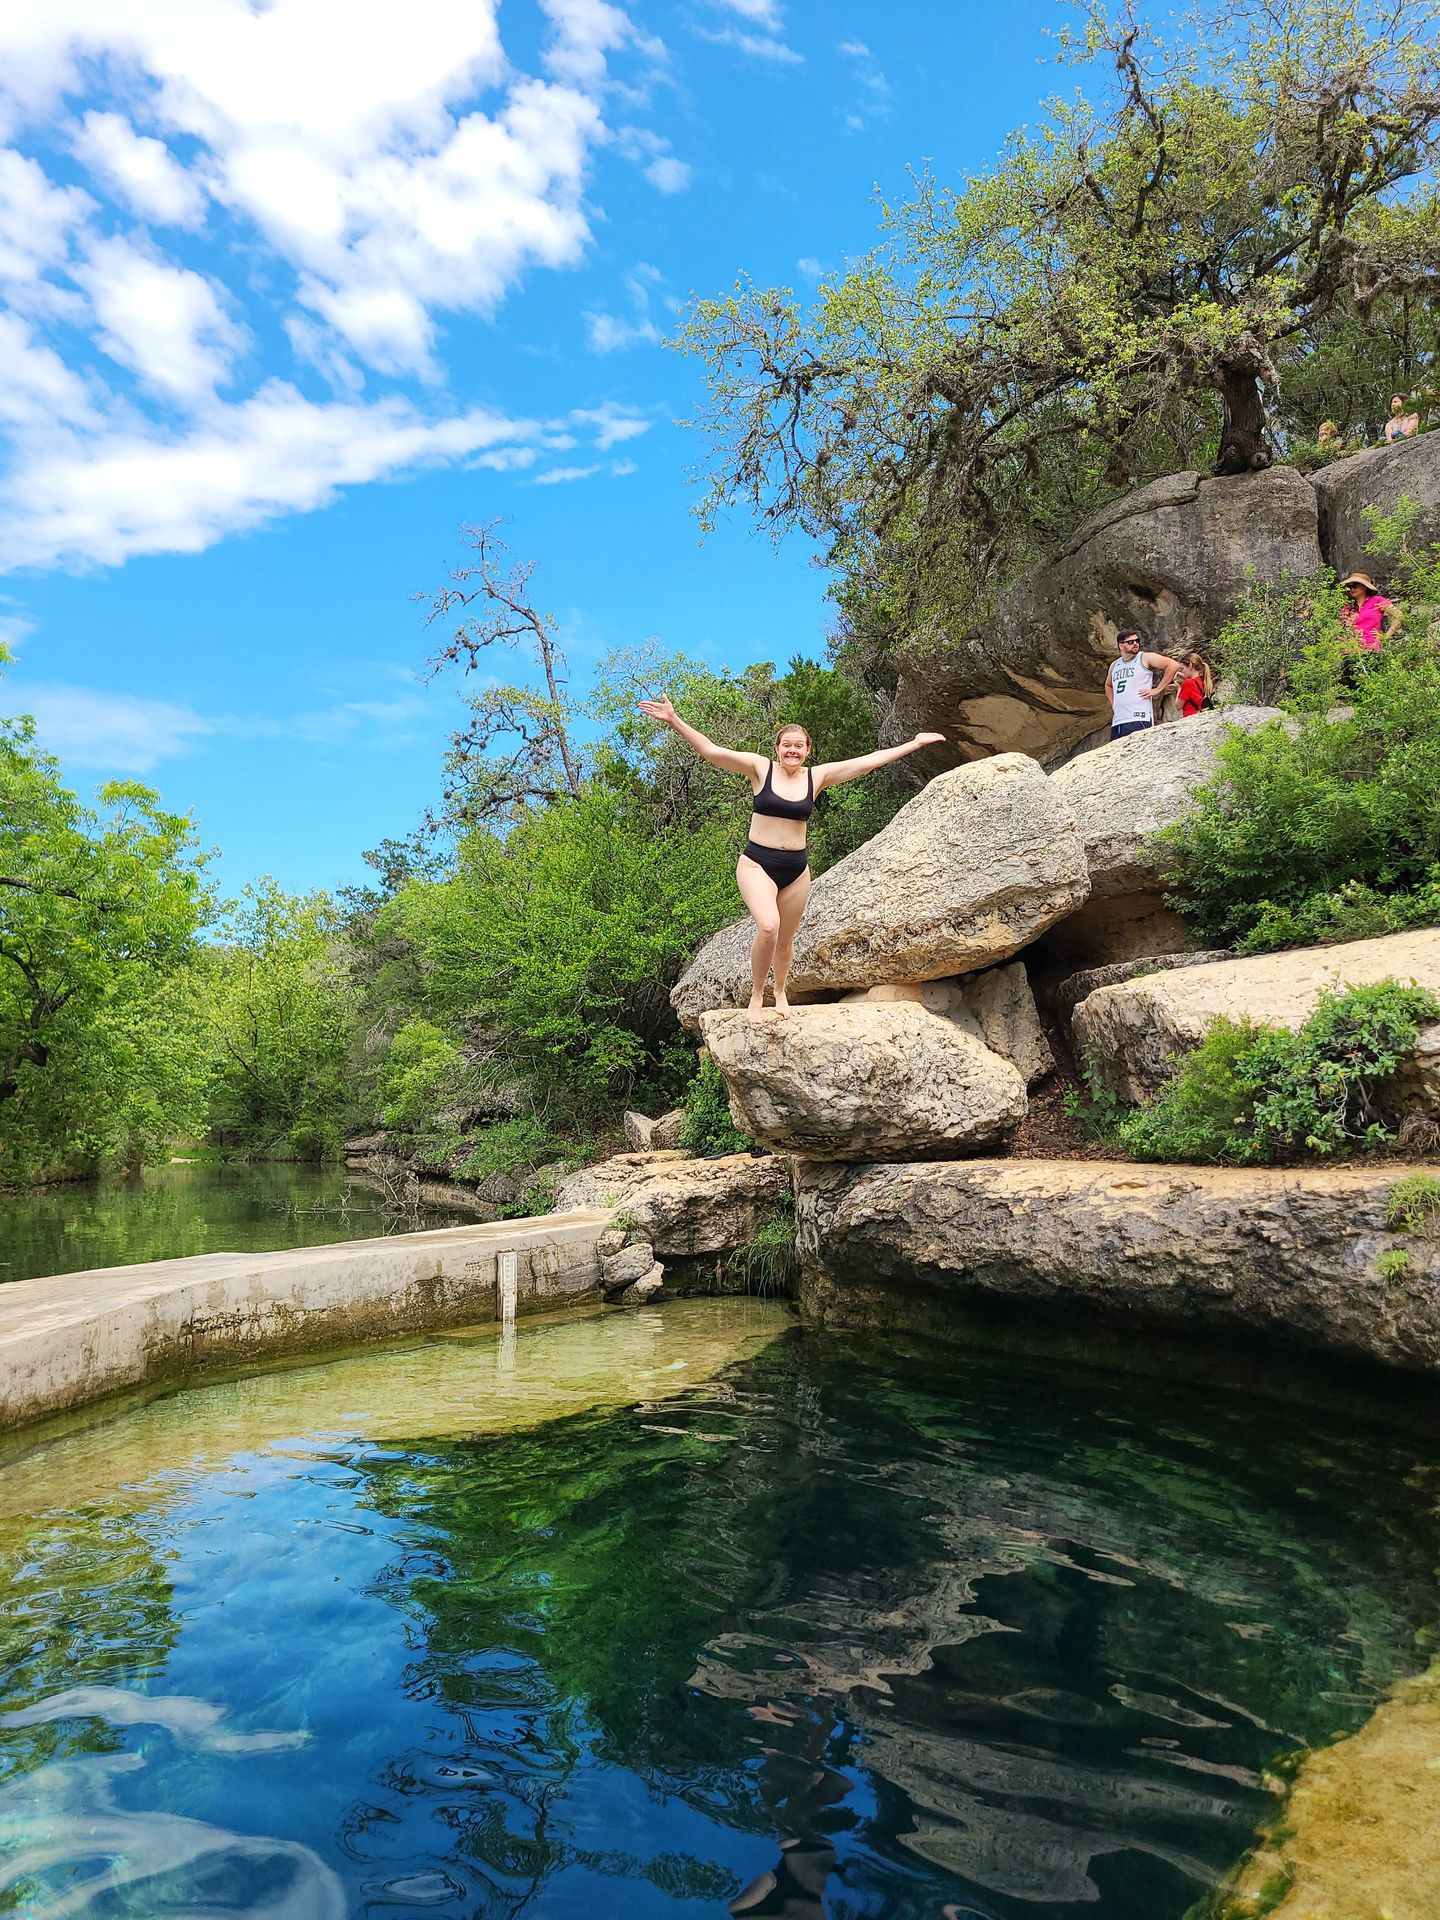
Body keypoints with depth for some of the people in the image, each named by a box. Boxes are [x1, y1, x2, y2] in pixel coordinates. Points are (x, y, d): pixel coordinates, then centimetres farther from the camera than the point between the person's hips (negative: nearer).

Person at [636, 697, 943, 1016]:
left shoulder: (817, 776, 3)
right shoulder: (760, 768, -4)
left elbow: (870, 761, 6)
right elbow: (710, 750, -11)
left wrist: (914, 744, 9)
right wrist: (674, 722, -22)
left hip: (796, 868, 3)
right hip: (757, 863, -3)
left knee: (785, 940, 12)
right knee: (768, 927, -26)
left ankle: (780, 992, 40)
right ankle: (756, 994, -5)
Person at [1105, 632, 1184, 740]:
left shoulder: (1145, 658, 3)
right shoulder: (1114, 665, 19)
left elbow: (1174, 665, -5)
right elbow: (1108, 685, 39)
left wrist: (1158, 689, -7)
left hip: (1139, 720, -6)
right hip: (1116, 722, 6)